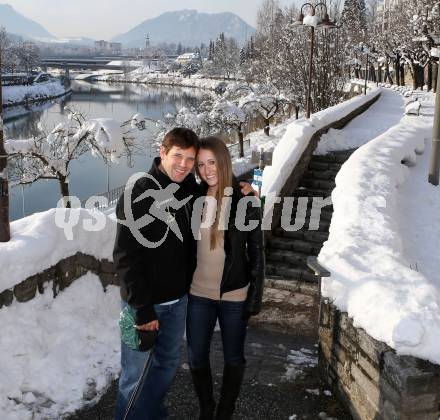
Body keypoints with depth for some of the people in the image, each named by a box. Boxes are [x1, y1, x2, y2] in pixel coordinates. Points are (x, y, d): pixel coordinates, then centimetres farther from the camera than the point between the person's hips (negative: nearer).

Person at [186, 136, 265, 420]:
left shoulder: (245, 201, -10)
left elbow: (256, 252, -7)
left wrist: (255, 297, -8)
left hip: (234, 295, -3)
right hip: (198, 294, 3)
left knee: (234, 358, 13)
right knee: (196, 358, 13)